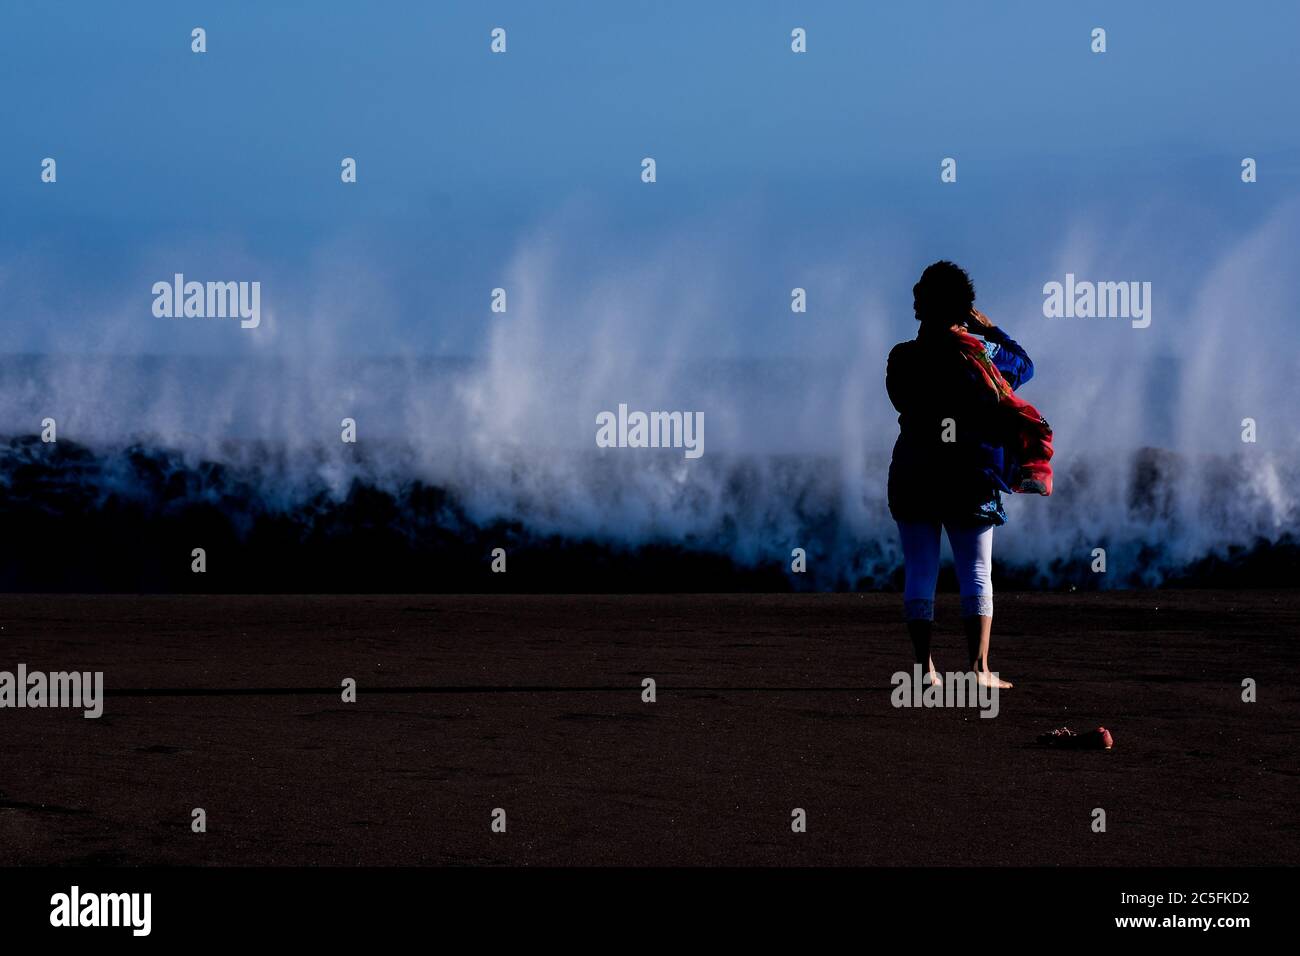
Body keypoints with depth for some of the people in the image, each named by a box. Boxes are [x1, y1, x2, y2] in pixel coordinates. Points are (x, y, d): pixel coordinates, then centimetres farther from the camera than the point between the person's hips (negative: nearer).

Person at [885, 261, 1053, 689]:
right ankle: (979, 667, -5)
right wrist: (989, 328, 22)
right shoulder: (981, 353, -5)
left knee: (919, 573, 5)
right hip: (971, 482, -1)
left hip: (912, 481, 1)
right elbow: (1024, 365, 14)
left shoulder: (902, 359, -4)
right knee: (976, 573, 4)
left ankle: (924, 667, 2)